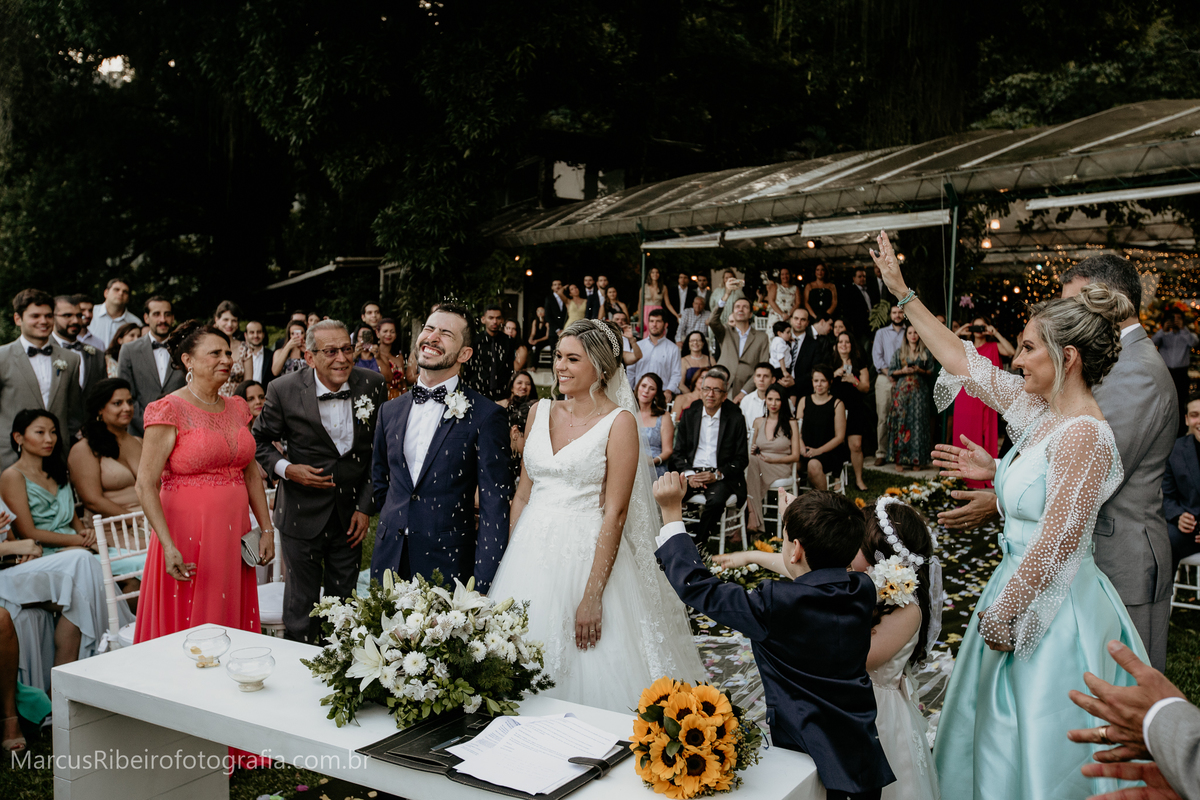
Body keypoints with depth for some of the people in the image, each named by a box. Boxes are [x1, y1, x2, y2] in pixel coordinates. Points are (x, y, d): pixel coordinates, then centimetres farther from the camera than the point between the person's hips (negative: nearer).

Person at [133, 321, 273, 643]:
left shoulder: (237, 408, 11)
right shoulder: (169, 410, -8)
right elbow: (145, 485, -13)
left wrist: (267, 529, 12)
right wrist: (168, 546, -20)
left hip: (233, 536, 6)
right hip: (188, 535, -6)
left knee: (233, 627, 10)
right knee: (187, 631, 1)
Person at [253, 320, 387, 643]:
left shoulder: (373, 385, -6)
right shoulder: (284, 390, -11)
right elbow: (260, 441, 3)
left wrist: (366, 507, 0)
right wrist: (286, 468, -15)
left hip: (351, 515, 2)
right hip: (302, 515, -2)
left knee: (343, 602, 14)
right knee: (301, 602, 8)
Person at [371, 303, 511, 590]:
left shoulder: (487, 416, -9)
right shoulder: (389, 410, 8)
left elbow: (494, 507, -11)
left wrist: (482, 585, -15)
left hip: (448, 566, -4)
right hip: (389, 562, 5)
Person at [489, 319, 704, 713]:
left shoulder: (619, 422, -8)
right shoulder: (540, 412, 8)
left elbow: (615, 513, -13)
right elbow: (523, 492, 13)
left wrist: (593, 596, -17)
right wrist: (508, 561, 7)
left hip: (587, 556, -5)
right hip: (531, 554, 5)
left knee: (589, 676, 0)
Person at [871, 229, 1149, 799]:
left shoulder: (1083, 434, -23)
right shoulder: (1040, 409, 2)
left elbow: (1054, 544, -23)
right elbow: (964, 361, 9)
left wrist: (1002, 615, -14)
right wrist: (903, 292, 11)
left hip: (1054, 610, -8)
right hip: (1023, 588, 8)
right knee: (1000, 731, 22)